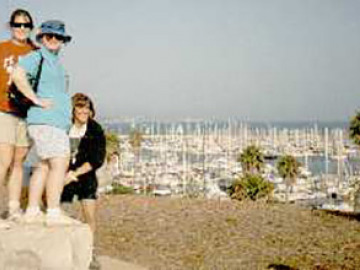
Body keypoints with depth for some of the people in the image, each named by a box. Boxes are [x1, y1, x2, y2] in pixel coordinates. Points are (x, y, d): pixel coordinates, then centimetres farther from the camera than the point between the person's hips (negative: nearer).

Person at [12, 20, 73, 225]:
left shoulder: (56, 62, 23)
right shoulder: (37, 57, -5)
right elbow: (18, 75, -23)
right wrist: (37, 99, -21)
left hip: (58, 122, 10)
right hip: (46, 121, -10)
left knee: (44, 166, 9)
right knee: (60, 164, -16)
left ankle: (32, 211, 14)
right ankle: (54, 213, -17)